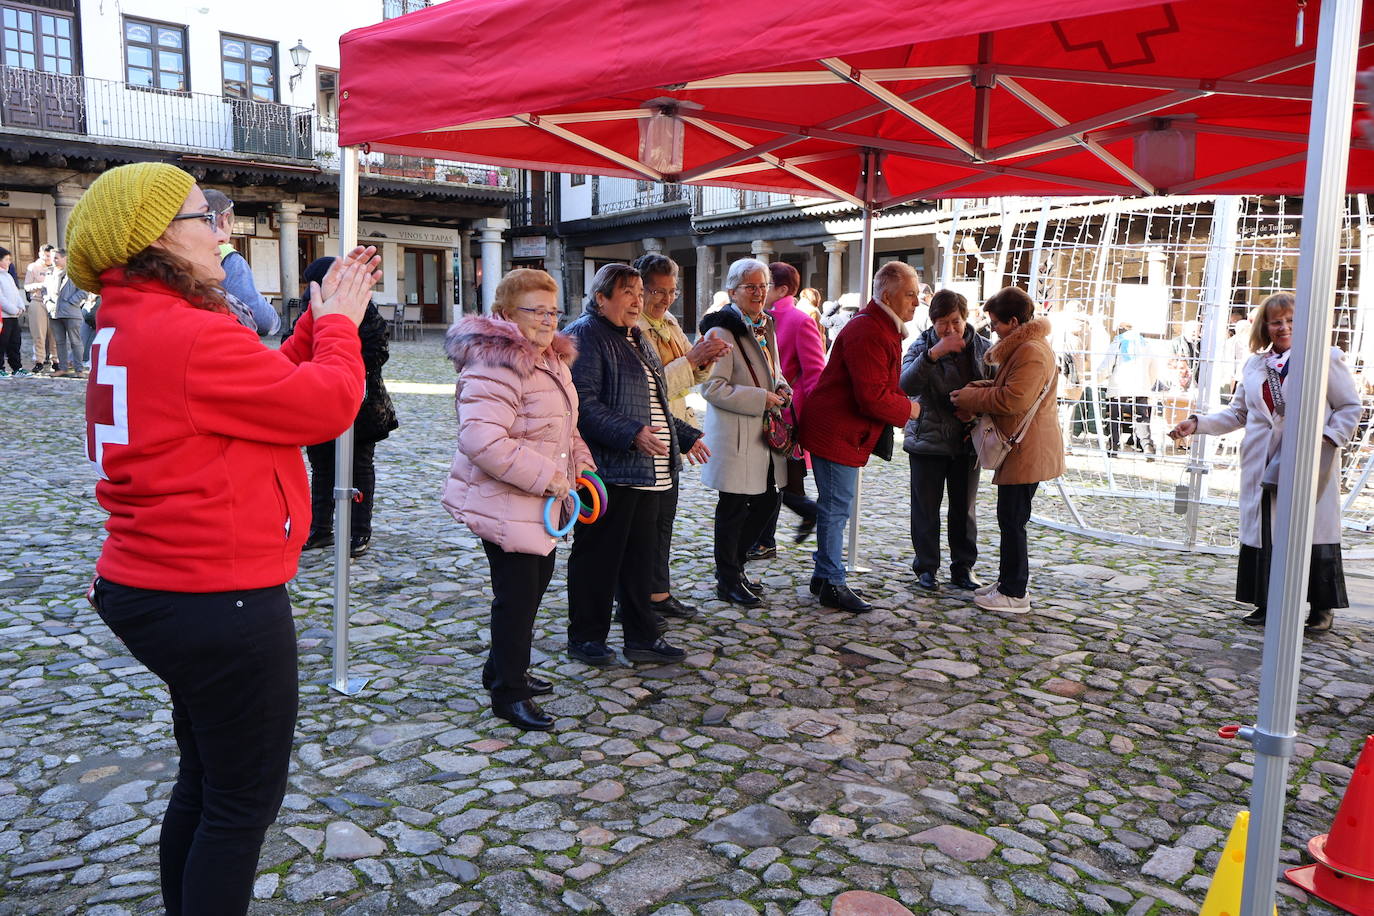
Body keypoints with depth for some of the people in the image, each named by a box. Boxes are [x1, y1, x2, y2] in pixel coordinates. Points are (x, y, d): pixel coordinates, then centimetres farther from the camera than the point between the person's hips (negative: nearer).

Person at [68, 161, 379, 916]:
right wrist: (340, 323, -2)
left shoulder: (129, 327, 10)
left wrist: (321, 319, 8)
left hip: (154, 589, 10)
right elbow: (327, 405, -17)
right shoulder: (191, 335, -22)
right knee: (247, 796, 6)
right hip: (220, 601, -10)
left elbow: (264, 384, 12)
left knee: (206, 778, 24)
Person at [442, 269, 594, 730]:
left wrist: (580, 463, 9)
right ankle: (508, 692, 15)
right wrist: (544, 476, -29)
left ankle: (504, 668, 40)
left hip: (541, 502, 11)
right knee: (518, 594, -2)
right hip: (505, 506, -11)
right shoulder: (495, 366, -22)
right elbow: (482, 439, -32)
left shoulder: (550, 359, 12)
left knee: (537, 579, 21)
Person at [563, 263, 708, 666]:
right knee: (597, 556, 3)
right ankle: (586, 637, 17)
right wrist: (632, 433, -28)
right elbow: (583, 404, -21)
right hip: (607, 470, -9)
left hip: (647, 472, 9)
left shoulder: (636, 339, 20)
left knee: (641, 556, 14)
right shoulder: (585, 337, -10)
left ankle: (641, 637, 24)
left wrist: (686, 436, 24)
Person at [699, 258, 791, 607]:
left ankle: (732, 566, 32)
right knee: (733, 509, 1)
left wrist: (781, 387, 4)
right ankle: (728, 581, 16)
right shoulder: (722, 331, -13)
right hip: (735, 437, -9)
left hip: (764, 434, 9)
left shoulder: (765, 325, 14)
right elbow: (713, 387, -19)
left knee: (766, 502, 14)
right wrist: (761, 399, -20)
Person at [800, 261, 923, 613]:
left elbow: (881, 385, 22)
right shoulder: (867, 332, -21)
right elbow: (873, 397, -27)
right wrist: (908, 409, -11)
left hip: (848, 432, 11)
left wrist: (902, 403, 4)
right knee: (836, 507, -3)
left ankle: (824, 576, 27)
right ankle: (832, 584, 7)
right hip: (835, 434, -11)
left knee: (836, 506, 17)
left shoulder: (882, 327, 14)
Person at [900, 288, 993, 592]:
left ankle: (963, 568, 22)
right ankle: (926, 567, 17)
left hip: (968, 442, 2)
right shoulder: (922, 346, -4)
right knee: (926, 508, 5)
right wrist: (933, 354, -32)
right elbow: (905, 385, -21)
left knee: (964, 509, 10)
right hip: (927, 441, -2)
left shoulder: (983, 348, 1)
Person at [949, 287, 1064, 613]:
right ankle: (1007, 582, 26)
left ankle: (1014, 594, 2)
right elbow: (1002, 385, 22)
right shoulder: (1022, 347, 18)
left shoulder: (1032, 352, -19)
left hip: (1027, 452, -11)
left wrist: (970, 399, -14)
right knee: (1010, 519, 16)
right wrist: (972, 390, 3)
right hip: (1020, 450, 11)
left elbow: (1014, 399, -25)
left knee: (1012, 520, -5)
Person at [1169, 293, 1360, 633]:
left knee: (1313, 533, 1)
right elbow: (1238, 412, 19)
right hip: (1263, 467, 4)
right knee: (1263, 533, 6)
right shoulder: (1254, 365, 15)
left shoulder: (1326, 359, 0)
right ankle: (1267, 604, 17)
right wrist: (1198, 423, 6)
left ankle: (1321, 608, 15)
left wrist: (1329, 438, -15)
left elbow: (1349, 407, 1)